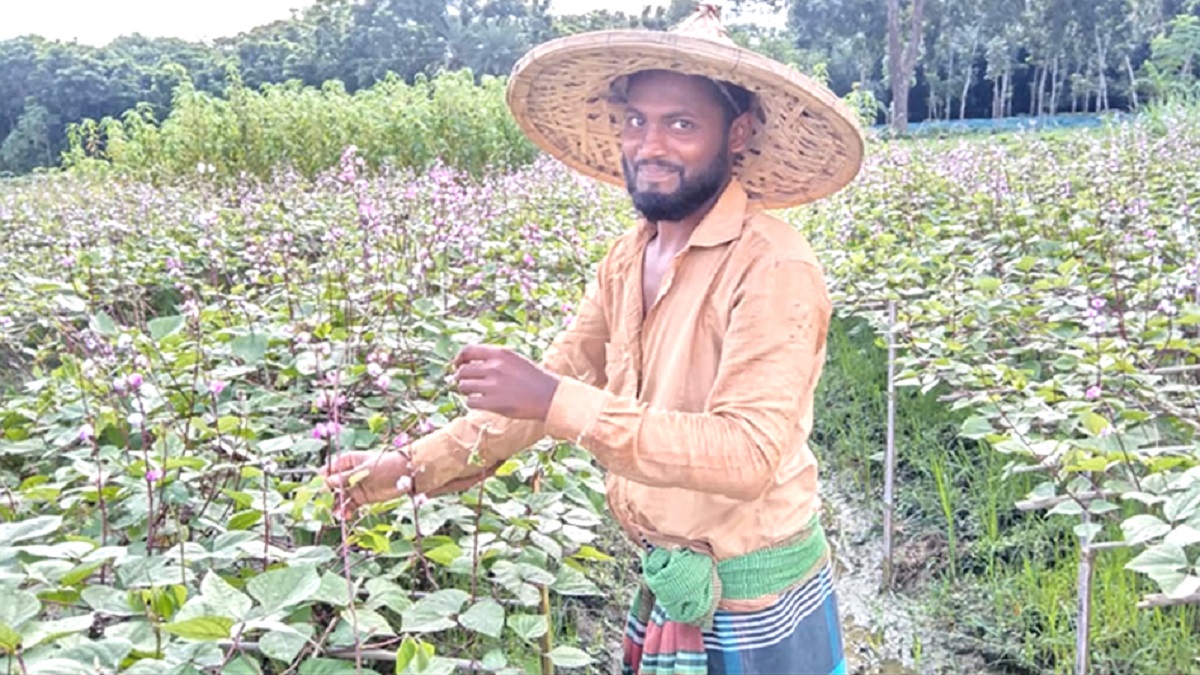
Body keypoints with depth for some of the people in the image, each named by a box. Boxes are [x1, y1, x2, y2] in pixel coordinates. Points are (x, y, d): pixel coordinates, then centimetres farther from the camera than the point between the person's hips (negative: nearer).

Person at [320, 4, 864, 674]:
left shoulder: (773, 266, -23)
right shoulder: (629, 258, 1)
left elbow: (748, 454, -31)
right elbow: (548, 390, 6)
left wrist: (559, 401, -34)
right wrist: (410, 467, 0)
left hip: (757, 604, -6)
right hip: (669, 588, 7)